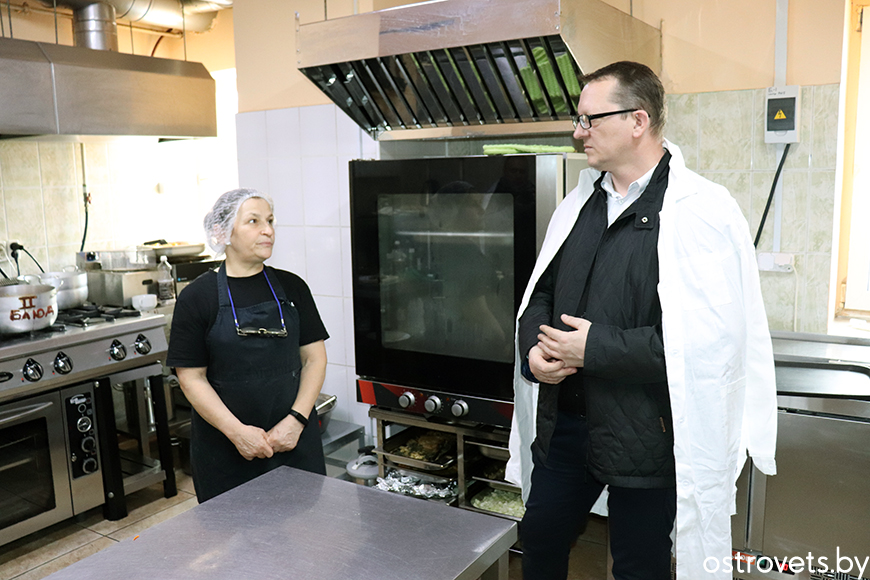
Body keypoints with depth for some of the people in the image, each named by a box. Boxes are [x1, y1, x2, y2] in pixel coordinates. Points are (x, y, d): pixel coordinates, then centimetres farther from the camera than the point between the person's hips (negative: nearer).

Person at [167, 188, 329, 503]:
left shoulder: (292, 287, 5)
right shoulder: (197, 297, -4)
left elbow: (314, 358, 4)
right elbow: (191, 377, -5)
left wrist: (296, 420, -8)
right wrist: (237, 431, -14)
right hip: (224, 448, -2)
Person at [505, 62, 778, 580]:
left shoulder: (702, 211, -14)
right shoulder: (580, 203, 9)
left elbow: (709, 339, -22)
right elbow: (542, 292, 15)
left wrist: (596, 347, -20)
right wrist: (534, 348, -6)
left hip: (645, 435, -6)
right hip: (564, 420, 6)